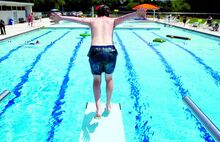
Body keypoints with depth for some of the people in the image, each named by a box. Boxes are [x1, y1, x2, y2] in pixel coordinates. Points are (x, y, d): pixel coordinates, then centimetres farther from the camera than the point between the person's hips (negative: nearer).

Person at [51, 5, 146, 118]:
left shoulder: (92, 20, 21)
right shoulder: (112, 20, 18)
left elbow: (76, 19, 16)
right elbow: (124, 17, 1)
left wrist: (61, 18, 20)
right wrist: (137, 13, -14)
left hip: (95, 51, 0)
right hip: (110, 50, 0)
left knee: (96, 79, 18)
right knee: (109, 78, 24)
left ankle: (98, 108, 4)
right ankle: (108, 105, 33)